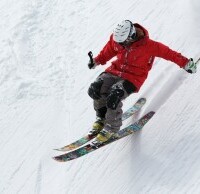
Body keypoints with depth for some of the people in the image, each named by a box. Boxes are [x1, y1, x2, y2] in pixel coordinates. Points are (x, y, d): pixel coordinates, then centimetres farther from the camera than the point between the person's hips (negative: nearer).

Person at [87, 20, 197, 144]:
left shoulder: (148, 46, -22)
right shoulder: (116, 39, -8)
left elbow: (168, 53, -13)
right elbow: (107, 53, 13)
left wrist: (186, 63, -7)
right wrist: (96, 61, 5)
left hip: (133, 78, -5)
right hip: (115, 71, 5)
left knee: (113, 97, -28)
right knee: (95, 89, -17)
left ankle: (111, 128, -4)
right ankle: (102, 118, 9)